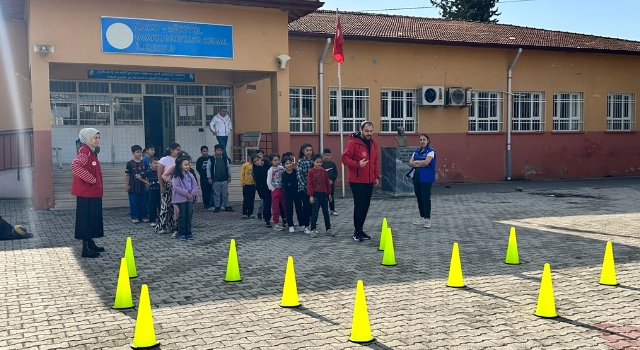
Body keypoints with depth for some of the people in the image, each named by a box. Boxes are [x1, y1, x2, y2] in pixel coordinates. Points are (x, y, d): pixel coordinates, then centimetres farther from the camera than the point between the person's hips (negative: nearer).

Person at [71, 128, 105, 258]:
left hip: (93, 192, 10)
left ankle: (90, 243, 25)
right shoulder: (84, 151, -15)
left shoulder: (92, 151, 14)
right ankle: (85, 249, -2)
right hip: (86, 192, -10)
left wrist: (97, 181, 12)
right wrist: (91, 179, -23)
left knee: (93, 217, 15)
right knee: (86, 218, -5)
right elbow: (75, 166, -29)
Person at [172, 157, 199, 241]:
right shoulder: (176, 176, -6)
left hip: (190, 198, 5)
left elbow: (195, 186, 8)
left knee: (189, 216, 7)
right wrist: (186, 193, -18)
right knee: (182, 216, -1)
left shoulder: (190, 175, 11)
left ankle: (188, 233, 14)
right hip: (181, 198, -5)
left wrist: (192, 193, -10)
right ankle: (182, 233, 5)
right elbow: (176, 187, -15)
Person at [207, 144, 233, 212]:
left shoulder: (224, 159, 4)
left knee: (225, 194, 7)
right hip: (216, 180, -3)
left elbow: (228, 167, 13)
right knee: (216, 194, 3)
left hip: (224, 180, 3)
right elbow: (208, 168, -1)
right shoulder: (212, 159, -5)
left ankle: (226, 206, 16)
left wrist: (229, 176, 12)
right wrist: (209, 178, -2)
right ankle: (217, 207, 11)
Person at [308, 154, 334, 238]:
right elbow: (309, 184, -7)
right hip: (316, 194, -4)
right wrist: (311, 195, -12)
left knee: (326, 212, 10)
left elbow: (327, 183, 11)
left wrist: (329, 194, 10)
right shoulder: (311, 171, -5)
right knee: (314, 213, -2)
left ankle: (328, 229, 18)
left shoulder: (324, 171, 6)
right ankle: (313, 230, 5)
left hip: (324, 194, 4)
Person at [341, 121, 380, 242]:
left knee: (366, 205, 11)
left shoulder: (373, 143, 11)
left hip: (369, 181, 7)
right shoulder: (353, 142, -12)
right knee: (359, 205, -6)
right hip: (357, 181, -7)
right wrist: (357, 164, -26)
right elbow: (345, 158, -14)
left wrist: (376, 176, 16)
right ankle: (357, 231, 5)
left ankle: (360, 229, 22)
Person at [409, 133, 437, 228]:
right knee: (419, 198, 10)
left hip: (426, 178, -7)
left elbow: (426, 162, -19)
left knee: (426, 198, -8)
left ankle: (427, 219, -4)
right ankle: (422, 217, 20)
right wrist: (420, 164, -13)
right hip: (416, 177, 7)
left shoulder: (430, 151, -6)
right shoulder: (416, 151, 13)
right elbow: (410, 163, 4)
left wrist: (416, 162, -5)